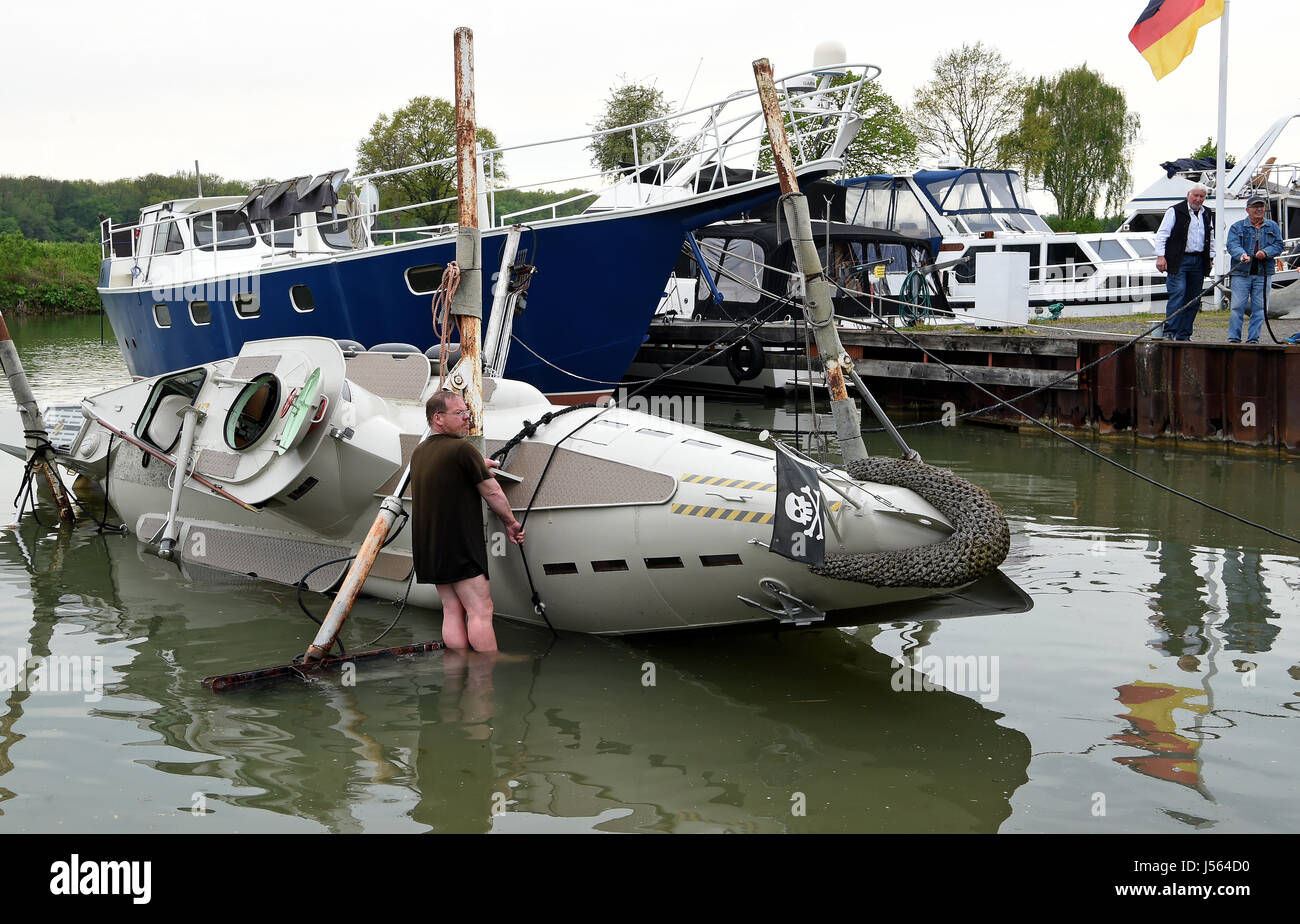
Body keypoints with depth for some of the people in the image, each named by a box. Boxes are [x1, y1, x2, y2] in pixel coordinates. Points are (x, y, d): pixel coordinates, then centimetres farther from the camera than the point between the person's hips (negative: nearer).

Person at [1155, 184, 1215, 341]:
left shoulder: (1207, 214, 16)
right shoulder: (1175, 211, -3)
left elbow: (1211, 239, 26)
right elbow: (1162, 234, -6)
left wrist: (1210, 258, 19)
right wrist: (1160, 256, -14)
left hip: (1199, 262, 6)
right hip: (1178, 261, -6)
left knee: (1193, 300, 5)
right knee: (1177, 294, -16)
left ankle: (1184, 335, 10)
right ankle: (1169, 332, -16)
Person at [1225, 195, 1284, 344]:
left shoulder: (1273, 227, 15)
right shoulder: (1237, 227, 7)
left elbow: (1278, 245, 6)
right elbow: (1232, 245, -7)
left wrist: (1266, 252, -14)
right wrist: (1242, 254, -28)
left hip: (1263, 274, 2)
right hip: (1241, 274, -2)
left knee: (1259, 308, 2)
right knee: (1237, 307, -6)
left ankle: (1253, 339, 8)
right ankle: (1234, 338, 1)